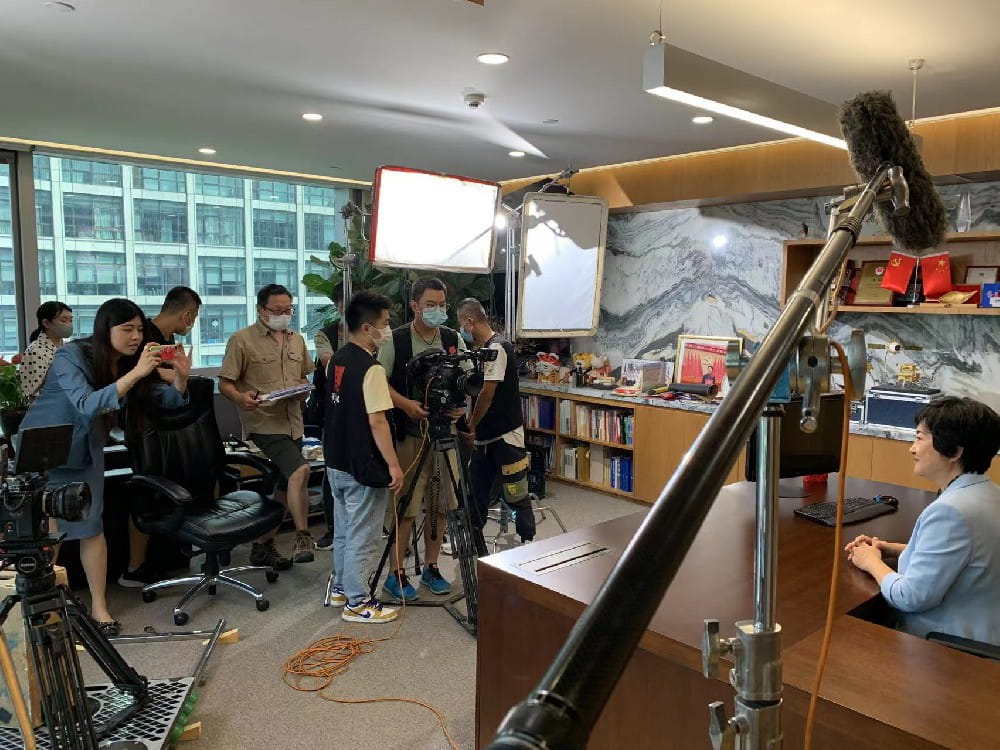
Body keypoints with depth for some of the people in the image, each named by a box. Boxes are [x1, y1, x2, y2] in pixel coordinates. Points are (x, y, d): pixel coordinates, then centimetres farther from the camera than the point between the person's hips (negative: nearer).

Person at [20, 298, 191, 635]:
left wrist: (181, 376, -25)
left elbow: (171, 400, -4)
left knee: (91, 527, 1)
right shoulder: (71, 356, -23)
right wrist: (136, 374, -43)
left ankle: (99, 606, 9)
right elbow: (87, 405, -37)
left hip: (86, 453, 4)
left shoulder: (130, 362, -8)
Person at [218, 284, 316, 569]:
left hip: (292, 423, 7)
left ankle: (263, 546, 26)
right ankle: (302, 538, -13)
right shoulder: (242, 339, -4)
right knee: (300, 470, -25)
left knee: (284, 488, 11)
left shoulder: (297, 340, 15)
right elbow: (225, 383, -5)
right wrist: (240, 397, -25)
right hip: (263, 421, -7)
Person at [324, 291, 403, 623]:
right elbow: (377, 422, -23)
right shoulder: (371, 368, -21)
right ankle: (357, 602, 13)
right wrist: (393, 464, -18)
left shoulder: (337, 359, 7)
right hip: (363, 466, -9)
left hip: (336, 461, 9)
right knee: (361, 537, 3)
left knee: (343, 530, 20)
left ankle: (341, 588, 33)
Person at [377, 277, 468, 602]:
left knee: (440, 504, 10)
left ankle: (431, 567, 25)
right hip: (408, 434, -4)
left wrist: (461, 403, -8)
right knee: (406, 506, -1)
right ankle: (396, 574, 13)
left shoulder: (454, 339, 7)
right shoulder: (395, 340, -5)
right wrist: (405, 404, -21)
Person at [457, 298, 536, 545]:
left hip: (506, 436, -9)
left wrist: (471, 425, -8)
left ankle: (528, 544, 14)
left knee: (516, 496, 1)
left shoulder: (497, 347, -15)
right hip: (485, 437, 9)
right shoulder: (484, 349, 13)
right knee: (476, 492, 15)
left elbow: (487, 393, -18)